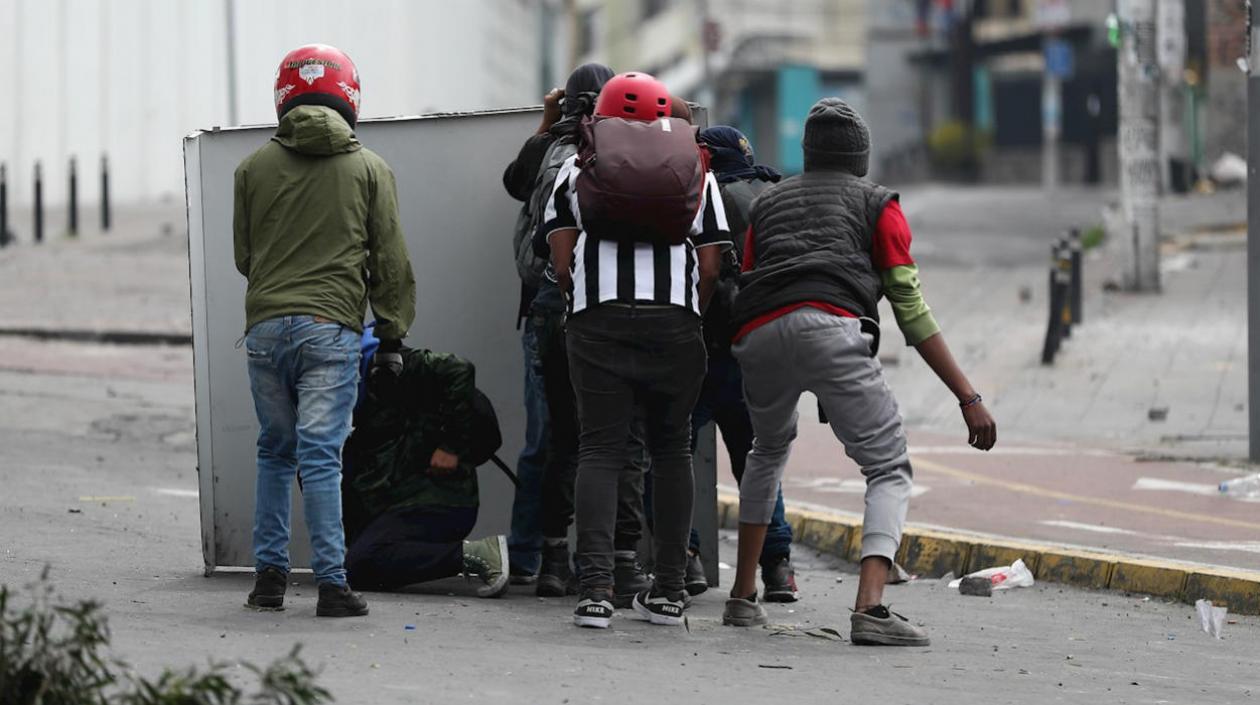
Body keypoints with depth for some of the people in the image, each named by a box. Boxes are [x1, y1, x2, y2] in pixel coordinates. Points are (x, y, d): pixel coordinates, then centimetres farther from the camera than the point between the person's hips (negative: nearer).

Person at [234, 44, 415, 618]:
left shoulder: (256, 167, 8)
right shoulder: (370, 170, 4)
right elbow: (392, 263, 4)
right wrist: (392, 338, 11)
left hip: (265, 326, 2)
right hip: (331, 328, -2)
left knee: (275, 452, 14)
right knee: (319, 456, -4)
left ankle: (269, 575, 12)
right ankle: (331, 584, -7)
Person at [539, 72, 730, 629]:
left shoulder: (577, 171, 13)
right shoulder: (695, 172, 15)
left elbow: (561, 261, 7)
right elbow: (709, 268, 8)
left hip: (598, 320, -1)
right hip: (674, 322, 1)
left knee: (601, 450, -1)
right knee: (671, 450, 11)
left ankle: (595, 586, -15)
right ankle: (668, 589, 11)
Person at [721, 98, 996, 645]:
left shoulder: (767, 202, 33)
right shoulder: (876, 203, 21)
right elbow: (911, 311, 11)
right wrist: (968, 397, 9)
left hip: (757, 338, 5)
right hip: (830, 329, -4)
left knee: (769, 450, 32)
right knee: (890, 470, -2)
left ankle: (743, 596, 31)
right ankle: (870, 608, -25)